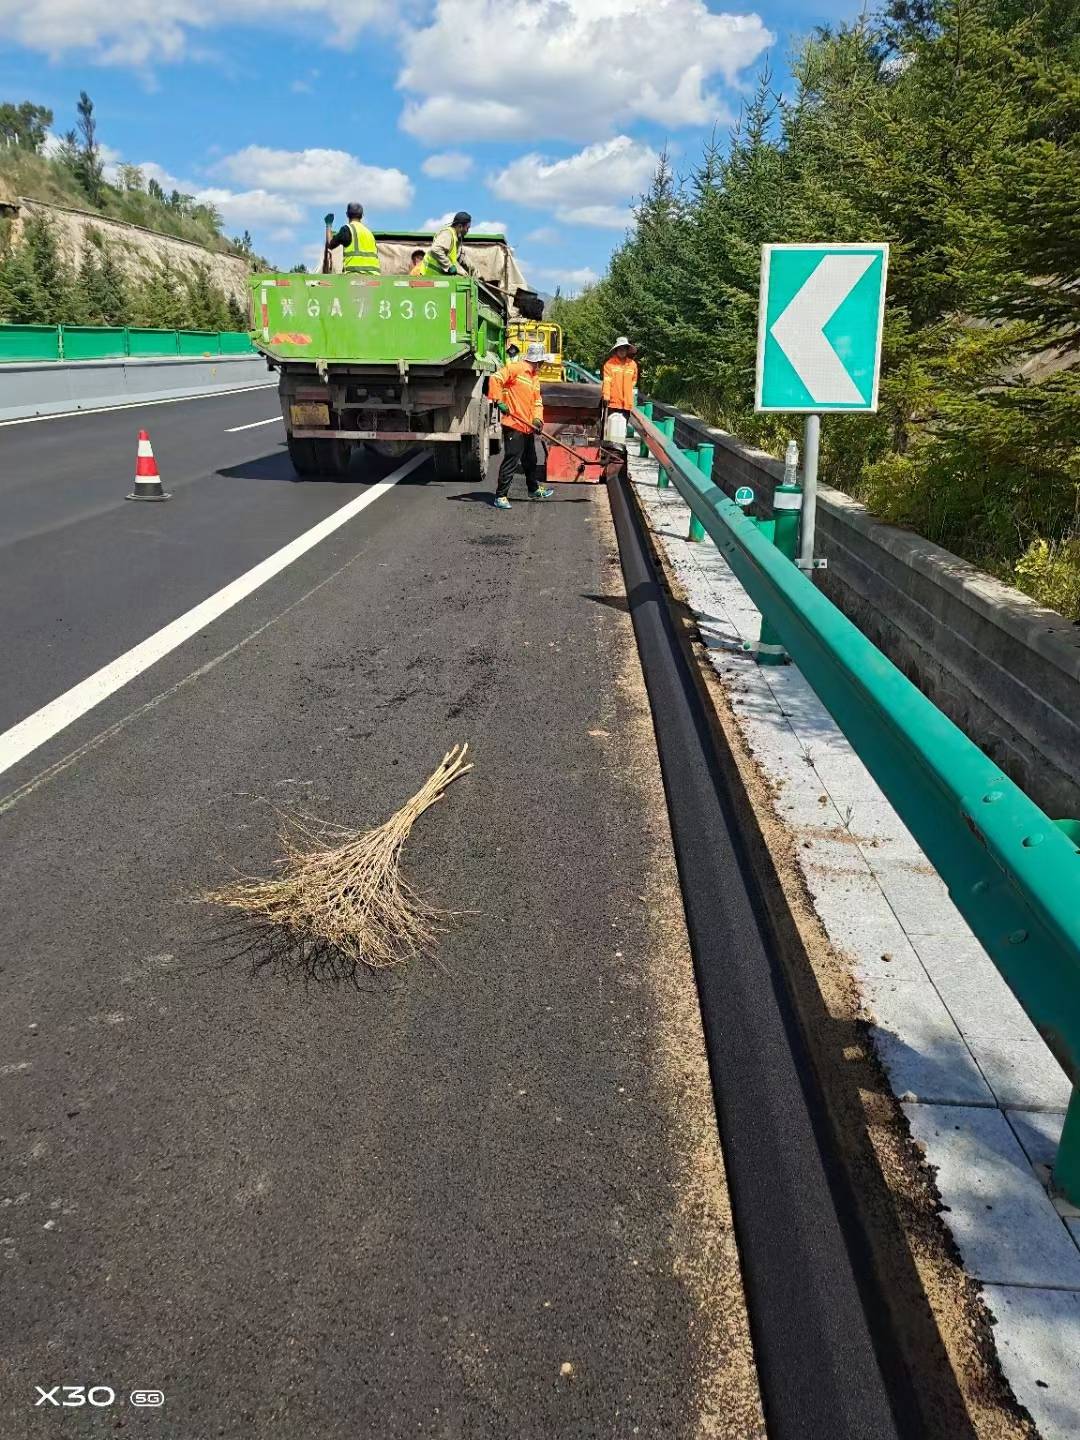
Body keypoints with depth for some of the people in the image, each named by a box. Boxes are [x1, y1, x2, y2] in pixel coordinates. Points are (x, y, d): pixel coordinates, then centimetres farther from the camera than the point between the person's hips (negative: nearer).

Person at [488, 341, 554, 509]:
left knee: (531, 460, 22)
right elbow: (495, 379, -17)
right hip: (514, 425, -9)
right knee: (511, 460, -10)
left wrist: (538, 419, -1)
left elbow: (537, 402, 17)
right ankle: (500, 496, -5)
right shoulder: (515, 368, -8)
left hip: (528, 427, 9)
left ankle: (534, 490, 40)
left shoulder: (535, 377, 18)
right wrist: (499, 401, -23)